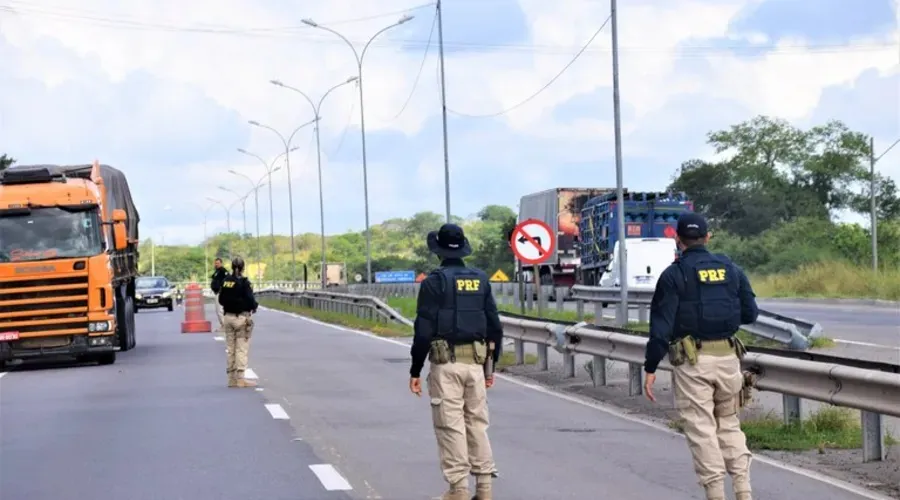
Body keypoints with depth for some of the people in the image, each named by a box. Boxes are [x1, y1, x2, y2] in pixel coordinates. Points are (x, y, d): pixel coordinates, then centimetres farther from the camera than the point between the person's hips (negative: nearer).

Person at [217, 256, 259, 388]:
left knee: (230, 348, 12)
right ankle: (240, 379, -3)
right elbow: (250, 300, -15)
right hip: (241, 317, -6)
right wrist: (254, 306, 4)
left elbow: (221, 299, 8)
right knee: (242, 349, -1)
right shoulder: (244, 282, -14)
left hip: (228, 317, 6)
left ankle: (232, 378, 16)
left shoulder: (225, 281, 3)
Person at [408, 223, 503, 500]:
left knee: (451, 427, -1)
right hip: (475, 362, 5)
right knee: (477, 425, 11)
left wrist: (415, 370, -4)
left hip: (445, 363, -4)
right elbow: (495, 326, 9)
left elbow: (424, 329, -11)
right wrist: (490, 366, 18)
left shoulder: (434, 281, -7)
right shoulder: (481, 279, 8)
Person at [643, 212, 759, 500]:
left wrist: (650, 368, -7)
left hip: (691, 360, -4)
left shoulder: (674, 275, -5)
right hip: (728, 357, 4)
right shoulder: (731, 269, 7)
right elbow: (750, 314, 10)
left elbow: (661, 324, -9)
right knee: (729, 424, 17)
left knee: (701, 429, 1)